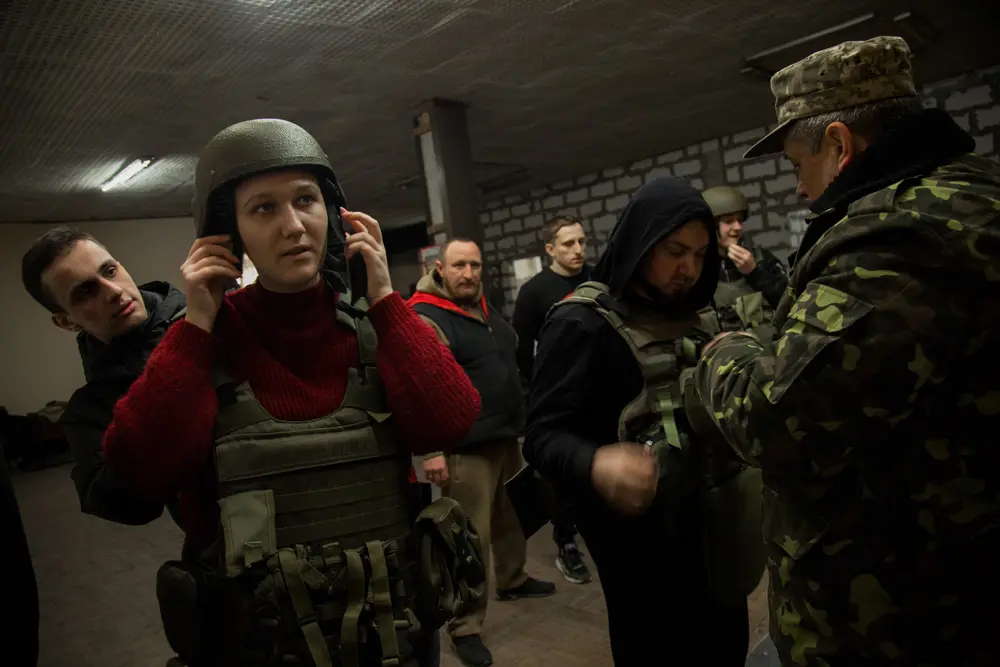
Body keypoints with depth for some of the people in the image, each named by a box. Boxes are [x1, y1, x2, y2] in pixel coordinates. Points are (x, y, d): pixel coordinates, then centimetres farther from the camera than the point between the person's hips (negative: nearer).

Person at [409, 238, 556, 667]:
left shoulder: (486, 310, 11)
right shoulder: (426, 320, -15)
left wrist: (519, 419, 22)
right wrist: (430, 451, -24)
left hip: (506, 437, 8)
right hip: (466, 448, -8)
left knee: (509, 518, 25)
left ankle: (512, 580, 48)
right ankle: (465, 628, 16)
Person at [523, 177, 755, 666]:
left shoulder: (699, 316, 10)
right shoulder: (581, 323, -14)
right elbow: (545, 434, -20)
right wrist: (595, 465, -39)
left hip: (715, 524, 7)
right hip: (641, 538, -7)